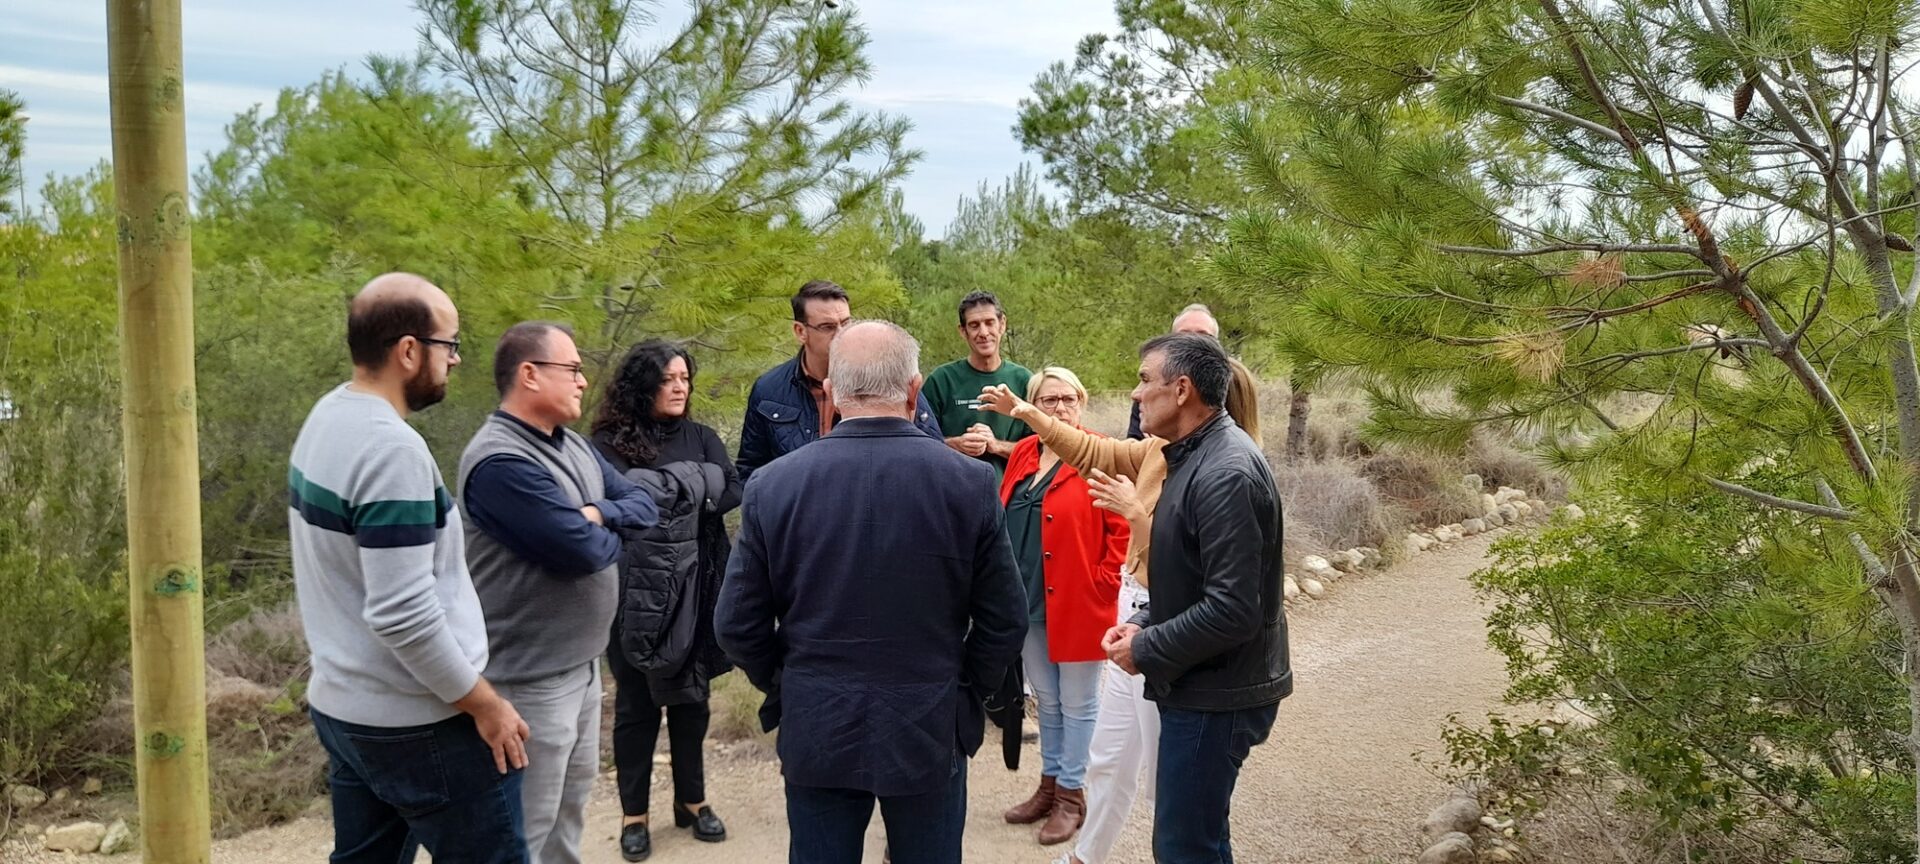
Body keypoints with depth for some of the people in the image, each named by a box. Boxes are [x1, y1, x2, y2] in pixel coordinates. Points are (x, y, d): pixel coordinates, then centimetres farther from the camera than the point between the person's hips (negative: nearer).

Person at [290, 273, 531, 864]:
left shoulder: (326, 417, 6)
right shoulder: (392, 448, -23)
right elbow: (403, 615, -26)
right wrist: (484, 704, -16)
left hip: (339, 704, 9)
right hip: (419, 724, -9)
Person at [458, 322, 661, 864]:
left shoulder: (572, 444, 9)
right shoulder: (501, 462, -23)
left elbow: (645, 506, 8)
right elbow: (585, 550, -27)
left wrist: (599, 512, -13)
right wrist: (610, 531, -4)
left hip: (583, 663, 10)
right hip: (534, 677, -10)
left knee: (571, 808, 23)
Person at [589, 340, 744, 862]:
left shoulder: (699, 437, 6)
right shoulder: (609, 444, -6)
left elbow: (732, 491, -5)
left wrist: (657, 490, -13)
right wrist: (694, 488, -16)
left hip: (693, 590, 4)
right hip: (635, 592, -3)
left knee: (690, 697, 14)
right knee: (635, 702, 8)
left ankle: (691, 801, 28)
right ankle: (633, 814, 19)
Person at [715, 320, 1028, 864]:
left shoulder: (773, 485, -9)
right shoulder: (970, 483, -11)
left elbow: (737, 625, -4)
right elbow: (1005, 621, -6)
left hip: (817, 732, 1)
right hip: (931, 730, 0)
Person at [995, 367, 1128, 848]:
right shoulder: (1023, 455, 9)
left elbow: (1122, 527, -13)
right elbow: (1005, 522, 14)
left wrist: (1103, 583, -15)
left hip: (1077, 604, -6)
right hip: (1028, 603, 6)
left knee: (1077, 702, 7)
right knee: (1046, 700, 18)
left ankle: (1072, 795, 19)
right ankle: (1050, 784, 31)